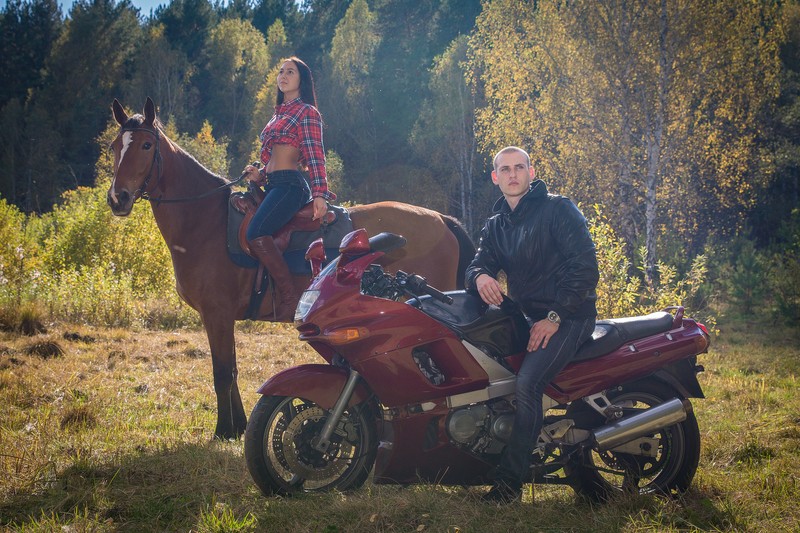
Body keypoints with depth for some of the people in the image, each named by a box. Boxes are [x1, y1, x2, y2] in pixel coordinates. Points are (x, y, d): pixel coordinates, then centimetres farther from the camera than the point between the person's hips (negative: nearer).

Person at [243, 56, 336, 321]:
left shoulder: (306, 112, 0)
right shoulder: (279, 113, 25)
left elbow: (314, 156, -9)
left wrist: (319, 193, -19)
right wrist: (259, 175, 10)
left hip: (290, 185, -10)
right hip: (273, 186, 10)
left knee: (256, 233, -30)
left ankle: (290, 298, -27)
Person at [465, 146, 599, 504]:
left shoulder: (558, 209, -6)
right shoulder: (496, 225, 16)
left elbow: (586, 266, -13)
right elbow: (479, 262, 6)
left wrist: (555, 317, -18)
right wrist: (480, 276, -22)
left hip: (569, 316, -8)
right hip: (525, 314, 8)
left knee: (527, 384, -27)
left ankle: (510, 479, -24)